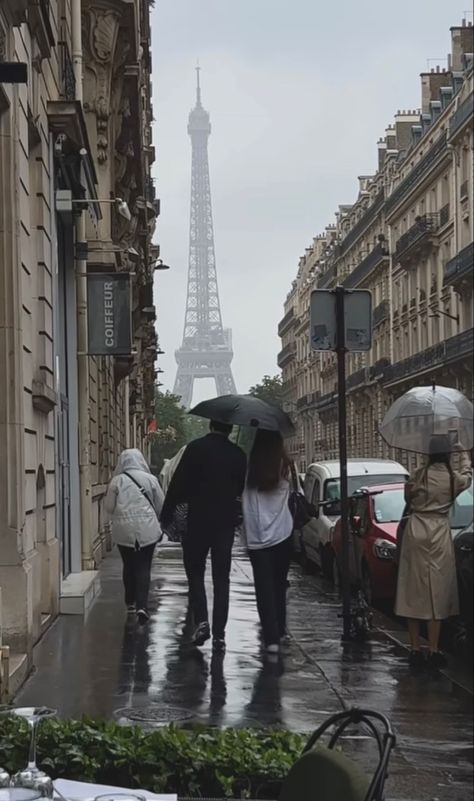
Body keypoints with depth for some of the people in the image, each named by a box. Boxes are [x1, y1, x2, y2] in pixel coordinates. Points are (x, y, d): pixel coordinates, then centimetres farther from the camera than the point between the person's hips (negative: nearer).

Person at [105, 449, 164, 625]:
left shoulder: (117, 481, -2)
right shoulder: (150, 479, -1)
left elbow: (109, 508, 2)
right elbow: (161, 506, 7)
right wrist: (156, 522, 26)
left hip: (124, 531, 1)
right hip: (147, 530, -1)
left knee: (129, 566, 16)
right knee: (144, 567, 2)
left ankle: (131, 602, 24)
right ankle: (142, 605, -10)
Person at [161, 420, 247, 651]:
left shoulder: (196, 448, -9)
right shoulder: (238, 454, 1)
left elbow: (179, 483, -9)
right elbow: (242, 489, 9)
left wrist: (167, 514, -2)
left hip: (198, 520, -2)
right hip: (226, 522, 3)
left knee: (195, 572, 12)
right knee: (221, 579, 8)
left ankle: (201, 621, -7)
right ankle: (219, 633, 6)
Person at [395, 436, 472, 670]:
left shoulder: (420, 475, -2)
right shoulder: (454, 478, -1)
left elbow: (407, 496, 12)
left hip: (415, 530, 1)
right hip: (439, 534, -1)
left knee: (414, 590, 6)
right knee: (436, 591, 4)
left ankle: (415, 650, 10)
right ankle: (434, 651, 4)